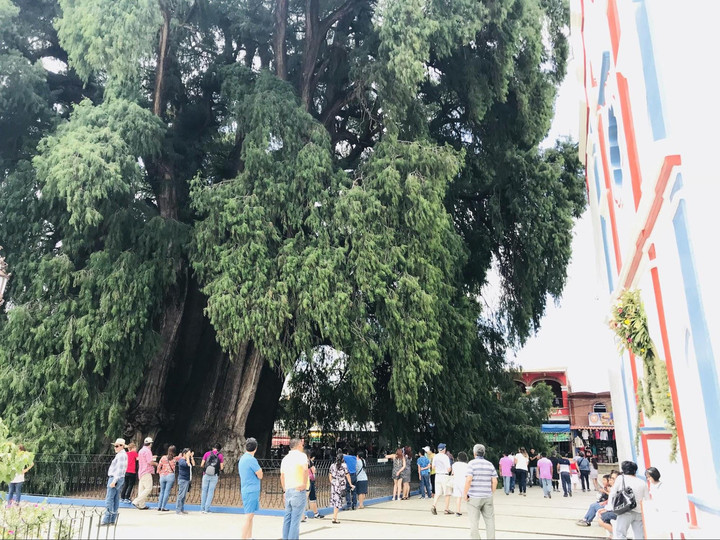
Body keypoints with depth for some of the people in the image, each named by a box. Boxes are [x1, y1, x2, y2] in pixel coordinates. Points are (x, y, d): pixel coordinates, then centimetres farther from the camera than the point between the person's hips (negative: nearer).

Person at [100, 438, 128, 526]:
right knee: (115, 500, 9)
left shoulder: (121, 455, -13)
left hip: (115, 478, -10)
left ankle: (106, 520, -9)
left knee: (109, 499, -9)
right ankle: (112, 520, 11)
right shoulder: (121, 454, 18)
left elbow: (120, 469, -20)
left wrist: (114, 481, -23)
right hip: (118, 479, 10)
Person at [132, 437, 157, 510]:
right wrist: (155, 463, 0)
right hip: (146, 472, -10)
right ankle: (136, 501, -12)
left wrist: (151, 457, 28)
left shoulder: (141, 450, 14)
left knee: (141, 489, 9)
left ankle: (141, 505, 10)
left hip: (141, 472, 10)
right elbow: (150, 462, -19)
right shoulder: (147, 451, -15)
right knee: (148, 488, -7)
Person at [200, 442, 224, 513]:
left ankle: (202, 509, 12)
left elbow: (201, 465, 2)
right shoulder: (220, 455, 2)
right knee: (211, 492, 6)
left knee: (204, 491, 10)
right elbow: (221, 468, -1)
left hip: (206, 475, 1)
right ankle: (207, 509, 5)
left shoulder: (207, 453, 3)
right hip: (215, 476, -1)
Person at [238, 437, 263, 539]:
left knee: (250, 515, 16)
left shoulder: (242, 458, 11)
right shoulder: (252, 460, -17)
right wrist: (260, 469, 6)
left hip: (246, 490, 9)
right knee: (248, 516, -7)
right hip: (251, 491, -9)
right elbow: (260, 476, -11)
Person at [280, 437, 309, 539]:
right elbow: (305, 469, -26)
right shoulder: (301, 455, -9)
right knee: (295, 519, -4)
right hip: (298, 490, -7)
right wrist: (304, 484, -18)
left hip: (288, 491, 7)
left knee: (287, 518, 14)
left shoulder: (285, 458, 13)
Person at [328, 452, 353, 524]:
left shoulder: (332, 465, 5)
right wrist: (350, 484, 8)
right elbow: (347, 476, -2)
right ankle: (334, 517, -4)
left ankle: (334, 516, 19)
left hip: (334, 484, 4)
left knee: (335, 499, 14)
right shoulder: (344, 465, -6)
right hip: (341, 485, -4)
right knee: (338, 500, -1)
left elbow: (330, 476, 10)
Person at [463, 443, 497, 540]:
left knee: (474, 521, 4)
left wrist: (465, 493, -8)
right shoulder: (490, 464, 6)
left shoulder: (472, 464, -7)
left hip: (474, 497, -4)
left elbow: (469, 480, -17)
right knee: (489, 520, 13)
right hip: (487, 497, 4)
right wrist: (491, 493, 15)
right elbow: (494, 481, 3)